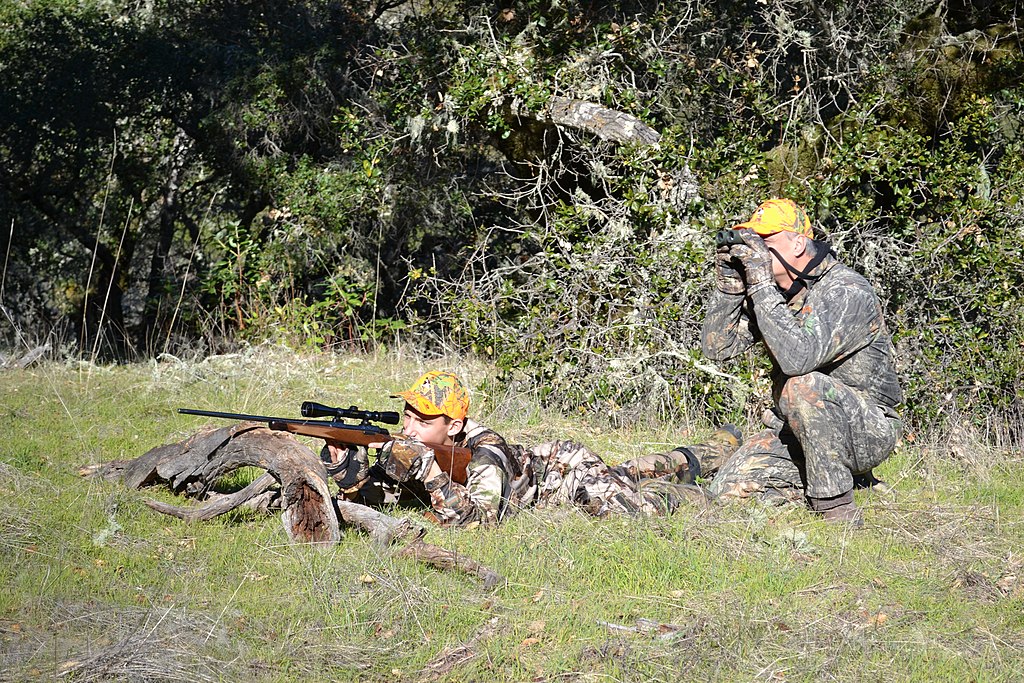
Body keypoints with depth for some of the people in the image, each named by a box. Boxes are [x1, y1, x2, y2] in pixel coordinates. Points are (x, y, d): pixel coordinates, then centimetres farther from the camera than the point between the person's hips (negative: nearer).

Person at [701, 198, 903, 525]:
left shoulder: (848, 291, -22)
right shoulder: (773, 289, 2)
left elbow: (797, 357, -38)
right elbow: (717, 347, -1)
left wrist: (761, 283, -34)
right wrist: (729, 282, -13)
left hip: (868, 431, -8)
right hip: (799, 428, 8)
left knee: (802, 386, -36)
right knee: (728, 488, -7)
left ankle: (838, 509, -22)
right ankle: (840, 477, 10)